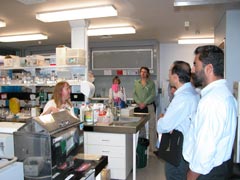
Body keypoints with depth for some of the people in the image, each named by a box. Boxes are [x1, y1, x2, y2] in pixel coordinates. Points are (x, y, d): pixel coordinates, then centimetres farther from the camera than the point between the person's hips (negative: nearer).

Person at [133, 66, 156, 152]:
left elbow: (153, 95, -5)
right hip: (139, 106, 2)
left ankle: (152, 147, 6)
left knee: (151, 126, -2)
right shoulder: (136, 83, 9)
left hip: (149, 106, -2)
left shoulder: (151, 83, 2)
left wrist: (145, 103, -14)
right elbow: (134, 94, 4)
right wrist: (139, 103, -11)